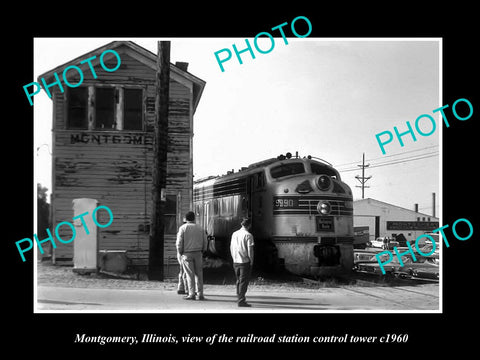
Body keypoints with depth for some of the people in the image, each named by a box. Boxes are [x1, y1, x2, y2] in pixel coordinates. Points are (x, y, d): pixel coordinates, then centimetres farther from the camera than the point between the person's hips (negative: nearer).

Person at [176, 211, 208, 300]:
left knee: (190, 274, -1)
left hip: (187, 254, -3)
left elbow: (179, 242, -7)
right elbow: (205, 241, 7)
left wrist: (179, 253, 3)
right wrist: (202, 251, 15)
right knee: (199, 274, 6)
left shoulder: (183, 228, -3)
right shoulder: (200, 228, 7)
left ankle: (191, 294, -3)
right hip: (198, 253, 3)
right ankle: (200, 294, 4)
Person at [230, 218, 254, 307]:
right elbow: (250, 250, -13)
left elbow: (231, 248, 12)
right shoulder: (248, 235, -10)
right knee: (244, 281, -1)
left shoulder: (234, 234, 8)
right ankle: (241, 301, -2)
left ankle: (239, 299, 22)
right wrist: (251, 261, -3)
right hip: (245, 261, -6)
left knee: (238, 280, 16)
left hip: (236, 262, 6)